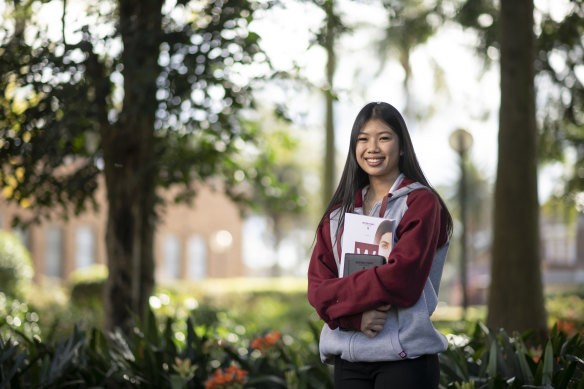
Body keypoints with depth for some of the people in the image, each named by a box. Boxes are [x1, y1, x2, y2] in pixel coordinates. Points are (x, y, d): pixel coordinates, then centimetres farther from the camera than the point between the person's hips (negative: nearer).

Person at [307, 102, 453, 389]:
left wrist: (336, 294, -8)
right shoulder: (339, 212, 14)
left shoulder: (421, 203, -2)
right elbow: (317, 283, 3)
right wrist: (356, 316, -14)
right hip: (349, 357, 5)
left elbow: (401, 277, -14)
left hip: (404, 357, -4)